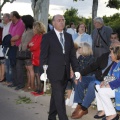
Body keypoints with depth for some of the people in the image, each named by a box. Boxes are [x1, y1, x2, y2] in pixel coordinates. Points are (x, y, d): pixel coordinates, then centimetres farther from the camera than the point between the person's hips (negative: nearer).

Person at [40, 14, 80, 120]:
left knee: (56, 96, 13)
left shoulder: (69, 36, 12)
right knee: (59, 97, -6)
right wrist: (42, 72, -11)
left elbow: (72, 55, 11)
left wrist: (76, 69, 4)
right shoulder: (47, 37, -3)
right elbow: (43, 56, -5)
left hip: (65, 72, 5)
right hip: (54, 72, -5)